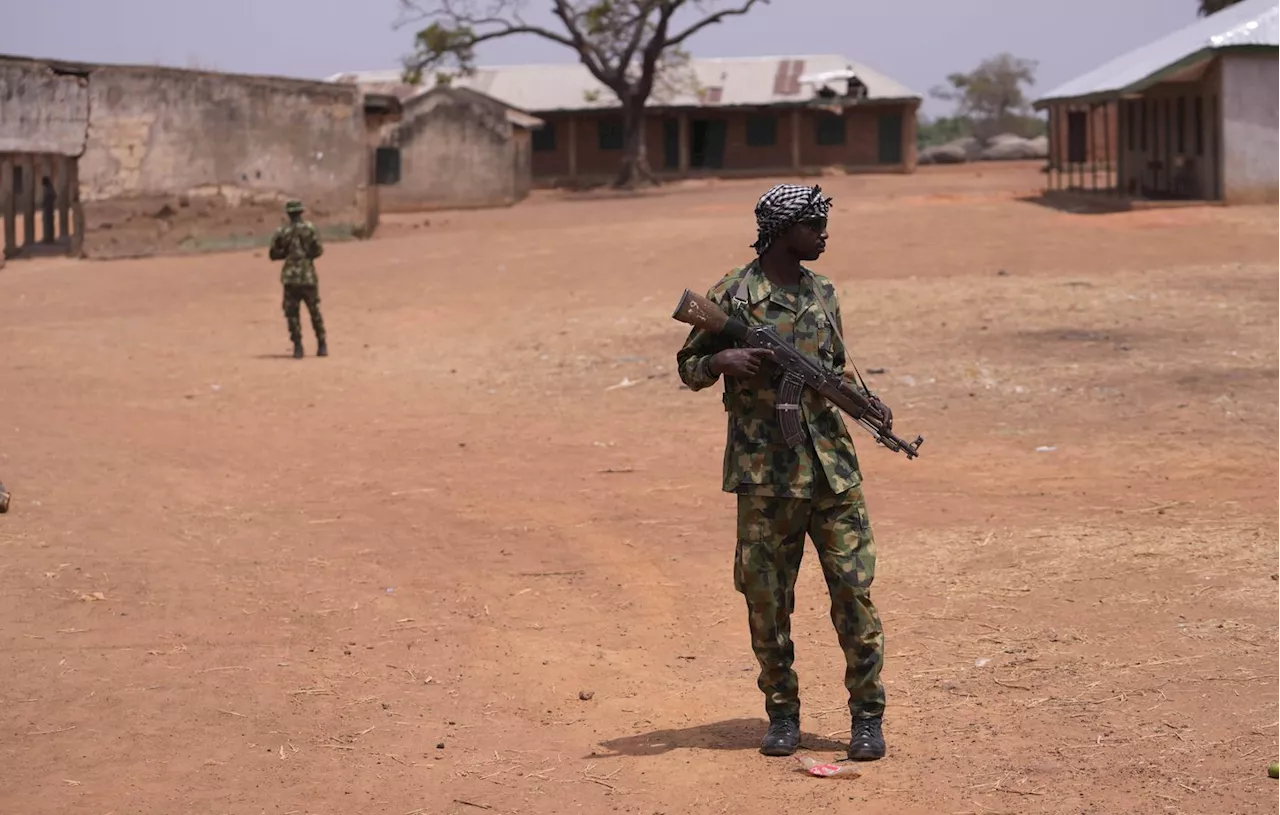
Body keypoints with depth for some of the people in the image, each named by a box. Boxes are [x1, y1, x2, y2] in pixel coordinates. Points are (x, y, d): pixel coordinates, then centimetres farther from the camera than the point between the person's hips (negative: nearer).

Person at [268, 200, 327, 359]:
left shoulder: (281, 232, -1)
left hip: (290, 277, 0)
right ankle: (322, 346, 12)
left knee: (292, 313, 5)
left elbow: (274, 254, 3)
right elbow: (318, 250, -6)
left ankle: (298, 347, -3)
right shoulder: (309, 228, -4)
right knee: (315, 311, 11)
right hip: (308, 276, 0)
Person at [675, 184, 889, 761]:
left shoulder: (823, 293, 11)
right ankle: (782, 714, 19)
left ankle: (867, 715, 8)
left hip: (832, 468, 3)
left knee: (853, 591, -1)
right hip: (764, 473, -3)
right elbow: (689, 369, 4)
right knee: (767, 600, 4)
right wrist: (723, 359, -17)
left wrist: (859, 396, -1)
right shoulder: (731, 295, -2)